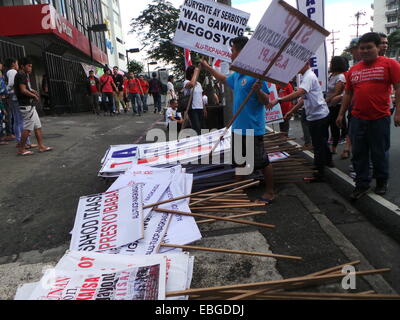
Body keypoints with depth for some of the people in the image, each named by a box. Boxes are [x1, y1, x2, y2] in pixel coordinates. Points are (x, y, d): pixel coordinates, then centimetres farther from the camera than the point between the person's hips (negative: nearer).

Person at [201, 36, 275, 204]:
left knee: (262, 161, 3)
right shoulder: (237, 74, 9)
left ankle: (270, 192, 20)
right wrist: (207, 67, 35)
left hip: (252, 128, -9)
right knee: (238, 161, 20)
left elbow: (266, 101, -17)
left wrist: (258, 90, -37)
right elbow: (224, 79, 32)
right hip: (238, 126, 9)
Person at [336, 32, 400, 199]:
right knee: (359, 154, 6)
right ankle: (362, 185, 17)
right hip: (357, 119, 4)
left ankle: (381, 182, 27)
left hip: (380, 118, -4)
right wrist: (341, 114, 16)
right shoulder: (353, 70, 12)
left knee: (379, 153, 8)